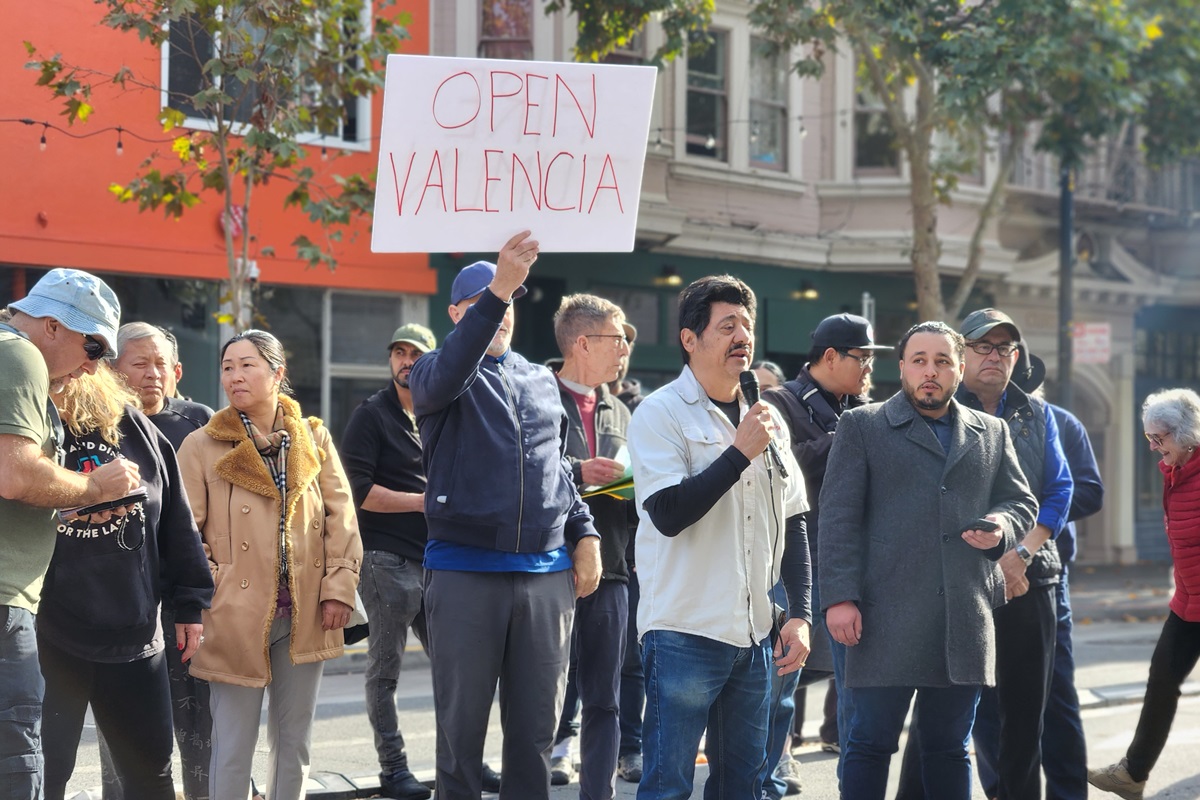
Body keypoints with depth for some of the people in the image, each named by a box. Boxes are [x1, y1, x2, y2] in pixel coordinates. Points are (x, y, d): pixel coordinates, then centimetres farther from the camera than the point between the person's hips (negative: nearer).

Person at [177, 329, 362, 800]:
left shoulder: (314, 439, 7)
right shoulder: (201, 447, -1)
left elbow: (341, 517, 6)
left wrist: (339, 586, -2)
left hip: (305, 615, 3)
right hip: (236, 615, -3)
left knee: (294, 743, 11)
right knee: (233, 748, -1)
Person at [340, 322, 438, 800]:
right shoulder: (372, 416, -3)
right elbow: (359, 490, -12)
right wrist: (422, 501, -12)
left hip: (436, 558, 6)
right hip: (388, 559, -6)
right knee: (385, 668, 0)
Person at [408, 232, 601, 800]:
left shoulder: (541, 381, 17)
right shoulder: (436, 374, 2)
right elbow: (446, 376, -24)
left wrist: (584, 533, 9)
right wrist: (496, 291, -34)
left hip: (548, 575, 4)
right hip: (465, 574, -4)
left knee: (536, 727, 8)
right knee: (462, 726, 2)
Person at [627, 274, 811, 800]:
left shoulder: (767, 418, 13)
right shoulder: (660, 414, -6)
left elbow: (793, 524, 18)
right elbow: (669, 513, -18)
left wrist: (800, 614, 11)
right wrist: (741, 452, -16)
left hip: (755, 636, 6)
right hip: (685, 633, -6)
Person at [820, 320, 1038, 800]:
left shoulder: (991, 434, 17)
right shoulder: (861, 427, 6)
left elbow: (1021, 501, 22)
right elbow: (838, 517, -1)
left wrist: (1001, 527, -3)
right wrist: (840, 597, -11)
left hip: (967, 617, 4)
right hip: (887, 616, -3)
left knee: (950, 745, 10)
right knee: (871, 741, -2)